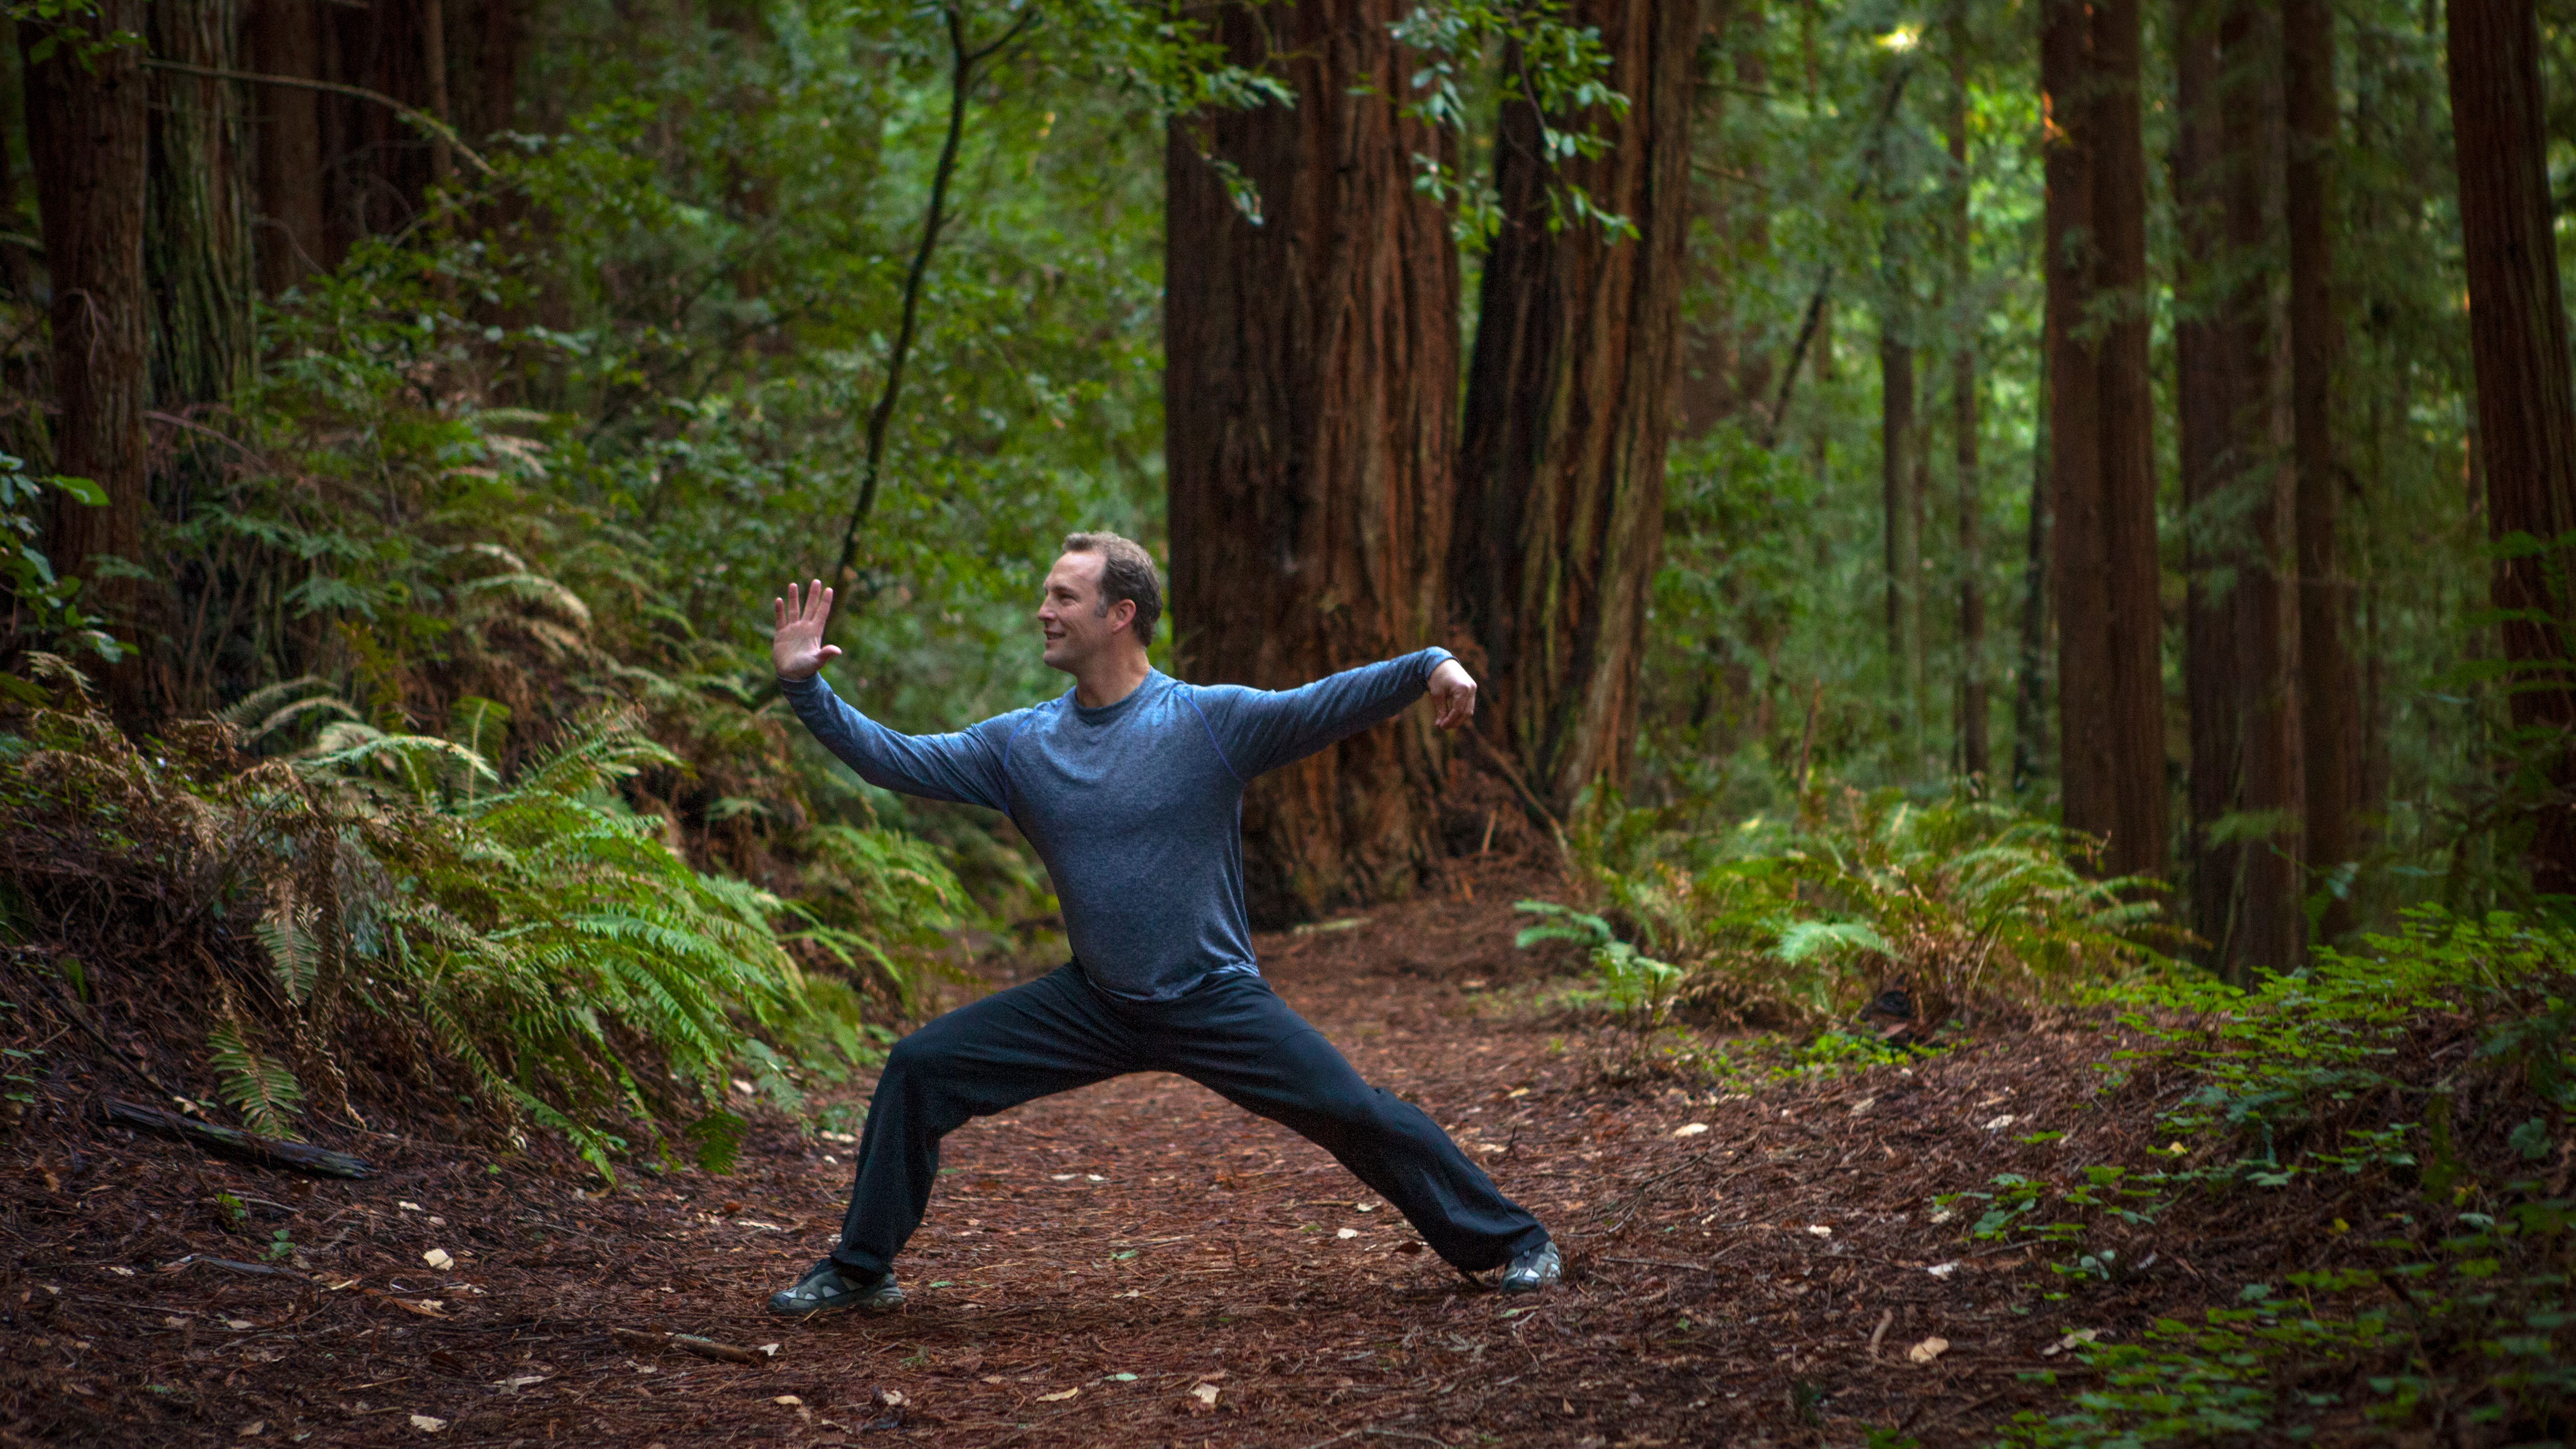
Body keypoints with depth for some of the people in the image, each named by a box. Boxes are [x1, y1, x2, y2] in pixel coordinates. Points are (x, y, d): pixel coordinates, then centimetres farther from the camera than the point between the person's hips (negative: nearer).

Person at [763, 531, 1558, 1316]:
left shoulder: (1211, 720, -11)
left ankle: (1511, 1242, 6)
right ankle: (859, 1270, 12)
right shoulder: (1021, 744, 0)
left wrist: (1429, 666, -35)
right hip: (1091, 1006, 4)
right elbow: (896, 759, 2)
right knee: (919, 1069, -4)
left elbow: (1332, 703, -19)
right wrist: (804, 687, -7)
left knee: (1352, 1110, -13)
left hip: (1216, 1001, -4)